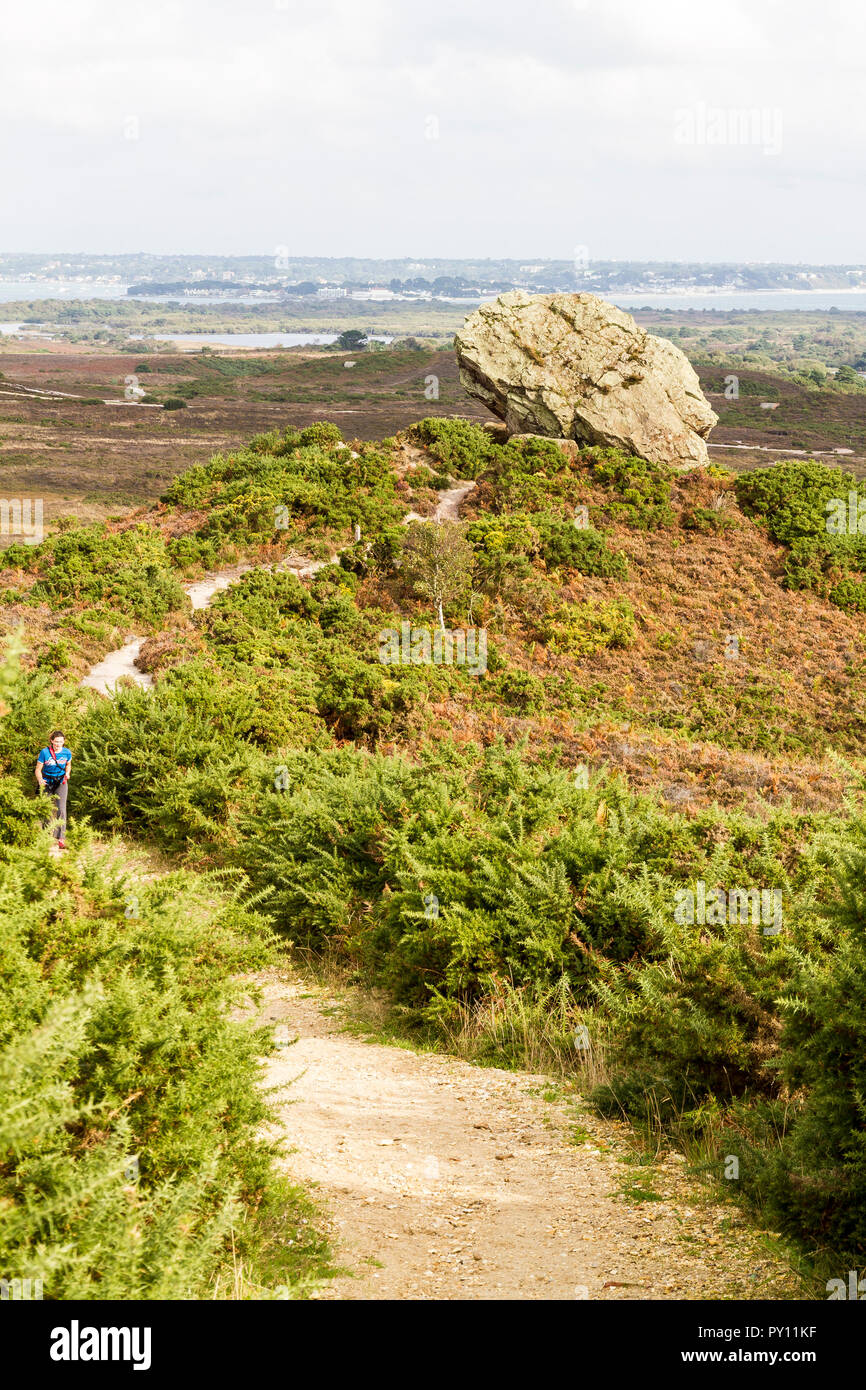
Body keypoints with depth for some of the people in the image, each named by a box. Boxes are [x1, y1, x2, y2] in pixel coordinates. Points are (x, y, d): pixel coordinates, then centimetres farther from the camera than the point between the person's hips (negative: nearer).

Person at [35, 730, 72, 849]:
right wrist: (40, 780, -28)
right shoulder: (44, 752, -14)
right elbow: (38, 769, -9)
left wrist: (67, 773, -7)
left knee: (61, 809, -14)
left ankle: (60, 838, -12)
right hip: (47, 783, 0)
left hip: (61, 783, 0)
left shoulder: (67, 753, -6)